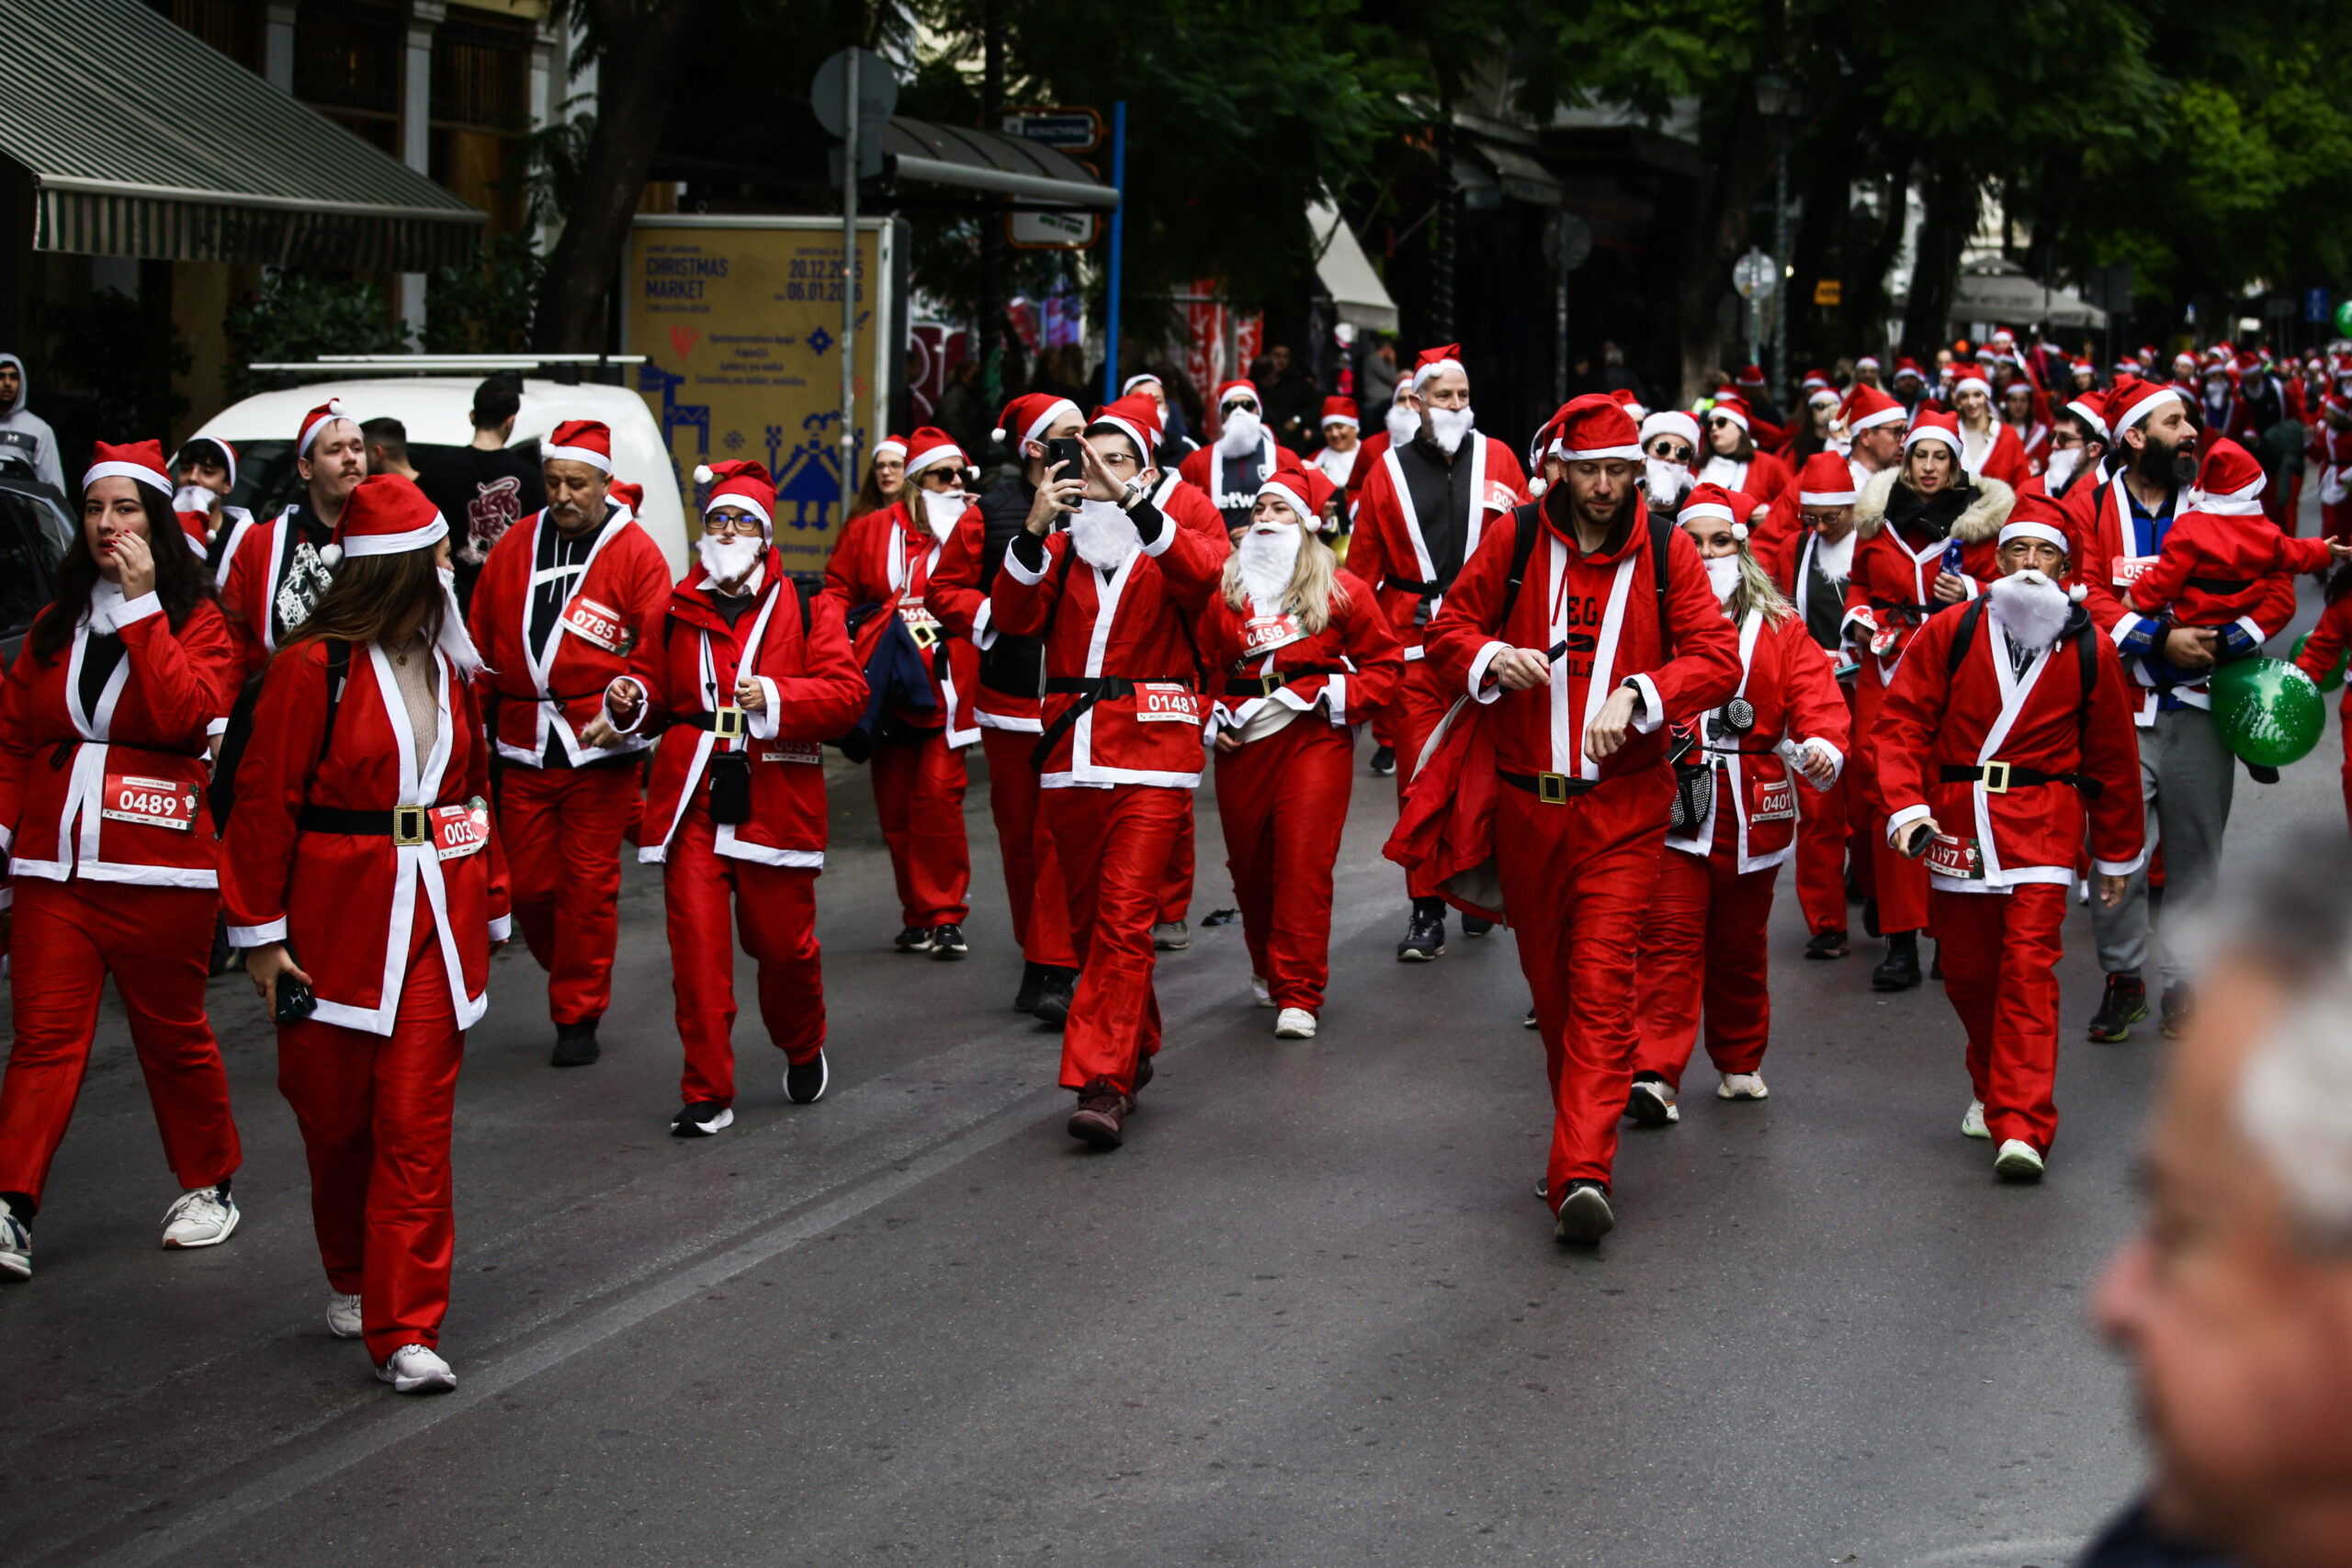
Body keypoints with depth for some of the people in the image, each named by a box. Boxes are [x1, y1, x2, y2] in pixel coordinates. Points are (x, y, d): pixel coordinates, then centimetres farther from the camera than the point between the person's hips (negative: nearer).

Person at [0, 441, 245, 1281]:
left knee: (172, 1032, 8)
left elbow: (186, 715, -19)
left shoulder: (197, 619, -1)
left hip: (159, 865, -3)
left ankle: (207, 1184, 26)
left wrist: (142, 607, -16)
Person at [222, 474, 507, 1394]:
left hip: (436, 924, 4)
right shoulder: (313, 667, -10)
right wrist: (260, 934, -9)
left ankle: (407, 1330, -4)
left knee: (416, 1126, -4)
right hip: (338, 921, -4)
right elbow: (264, 802, -8)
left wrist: (491, 906, 16)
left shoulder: (447, 667, 9)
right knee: (336, 1121, 11)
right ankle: (353, 1282, 35)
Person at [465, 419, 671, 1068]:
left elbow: (653, 655, -6)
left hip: (601, 750, -4)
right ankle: (575, 979, 29)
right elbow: (480, 644, 16)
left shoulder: (637, 554, -2)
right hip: (523, 747, 4)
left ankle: (578, 1016, 9)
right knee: (528, 884, 6)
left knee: (589, 885, -2)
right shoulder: (515, 547, 10)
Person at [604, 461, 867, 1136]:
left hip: (775, 801, -2)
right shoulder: (679, 610, 11)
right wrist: (633, 701, -1)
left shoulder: (807, 608, 2)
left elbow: (847, 692, -7)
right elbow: (664, 694, 21)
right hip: (692, 801, 2)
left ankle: (803, 1050, 36)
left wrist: (777, 697, -21)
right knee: (696, 944, -5)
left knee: (782, 941, 6)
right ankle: (707, 1093, 3)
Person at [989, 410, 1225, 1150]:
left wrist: (1130, 501, -29)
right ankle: (1134, 1052, 30)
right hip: (1073, 755, 4)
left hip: (1151, 759, -4)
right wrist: (1036, 529, -21)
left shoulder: (1168, 549, 6)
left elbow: (1202, 573, -20)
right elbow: (1012, 616, -6)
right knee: (1087, 918, 12)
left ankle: (1104, 1084, -16)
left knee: (1124, 919, -13)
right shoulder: (1059, 550, 13)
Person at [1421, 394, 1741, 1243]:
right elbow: (1449, 631, 7)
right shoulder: (1515, 540, 2)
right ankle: (1584, 1130, 33)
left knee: (1603, 982, -12)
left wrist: (1638, 694, -21)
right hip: (1526, 799, 2)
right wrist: (1492, 658, -15)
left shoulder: (1666, 550, -1)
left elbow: (1718, 658, -5)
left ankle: (1582, 1173, -18)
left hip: (1623, 807, -2)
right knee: (1548, 975, 13)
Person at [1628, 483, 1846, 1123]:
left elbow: (1814, 696, -3)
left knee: (1740, 945, 15)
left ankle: (1740, 1062, 31)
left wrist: (1822, 746, -23)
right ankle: (1654, 1076, -15)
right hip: (1670, 805, -2)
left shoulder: (1781, 626, 7)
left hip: (1752, 812, 2)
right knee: (1670, 937, -11)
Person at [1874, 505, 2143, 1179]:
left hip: (2040, 825, -2)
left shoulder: (2088, 649, 3)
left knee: (2028, 966, -13)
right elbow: (1902, 719, 1)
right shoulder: (1950, 633, 2)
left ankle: (2021, 1128, -15)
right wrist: (1906, 806, -13)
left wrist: (2117, 854, 17)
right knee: (1967, 971, 8)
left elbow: (2111, 756, 12)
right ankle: (1992, 1088, 34)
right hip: (1957, 820, 2)